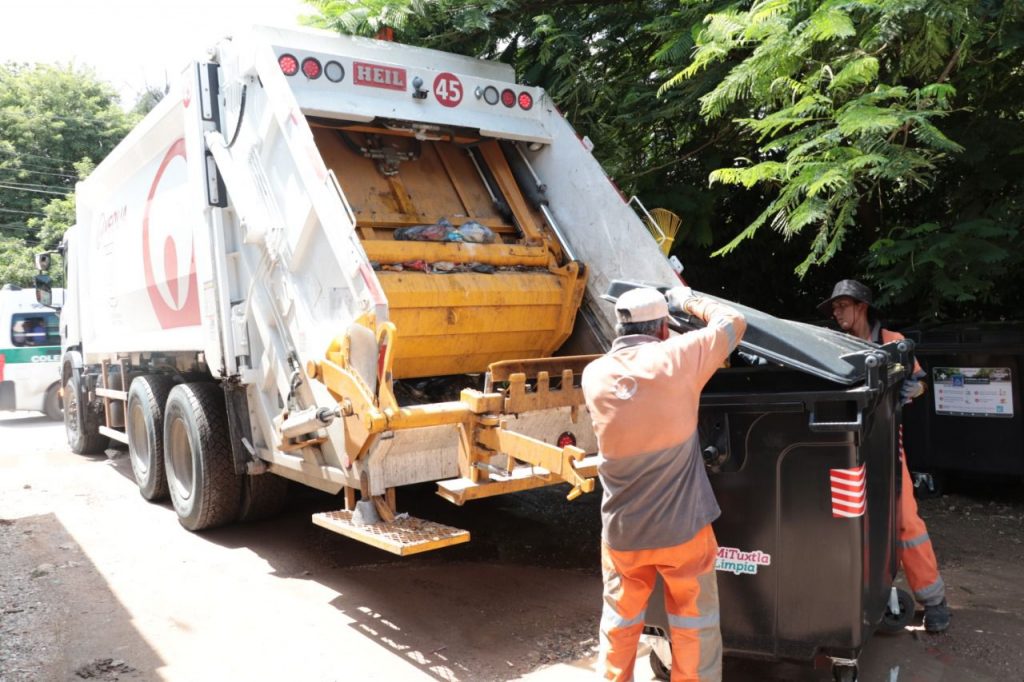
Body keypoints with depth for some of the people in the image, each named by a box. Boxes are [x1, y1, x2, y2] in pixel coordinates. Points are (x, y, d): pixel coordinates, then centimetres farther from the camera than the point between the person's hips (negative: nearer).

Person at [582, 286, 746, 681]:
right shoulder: (676, 357, -13)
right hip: (682, 526, -3)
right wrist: (688, 301, 16)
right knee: (695, 623, 15)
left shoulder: (594, 374, -3)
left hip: (621, 531, 3)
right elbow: (733, 322, 2)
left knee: (619, 621, 19)